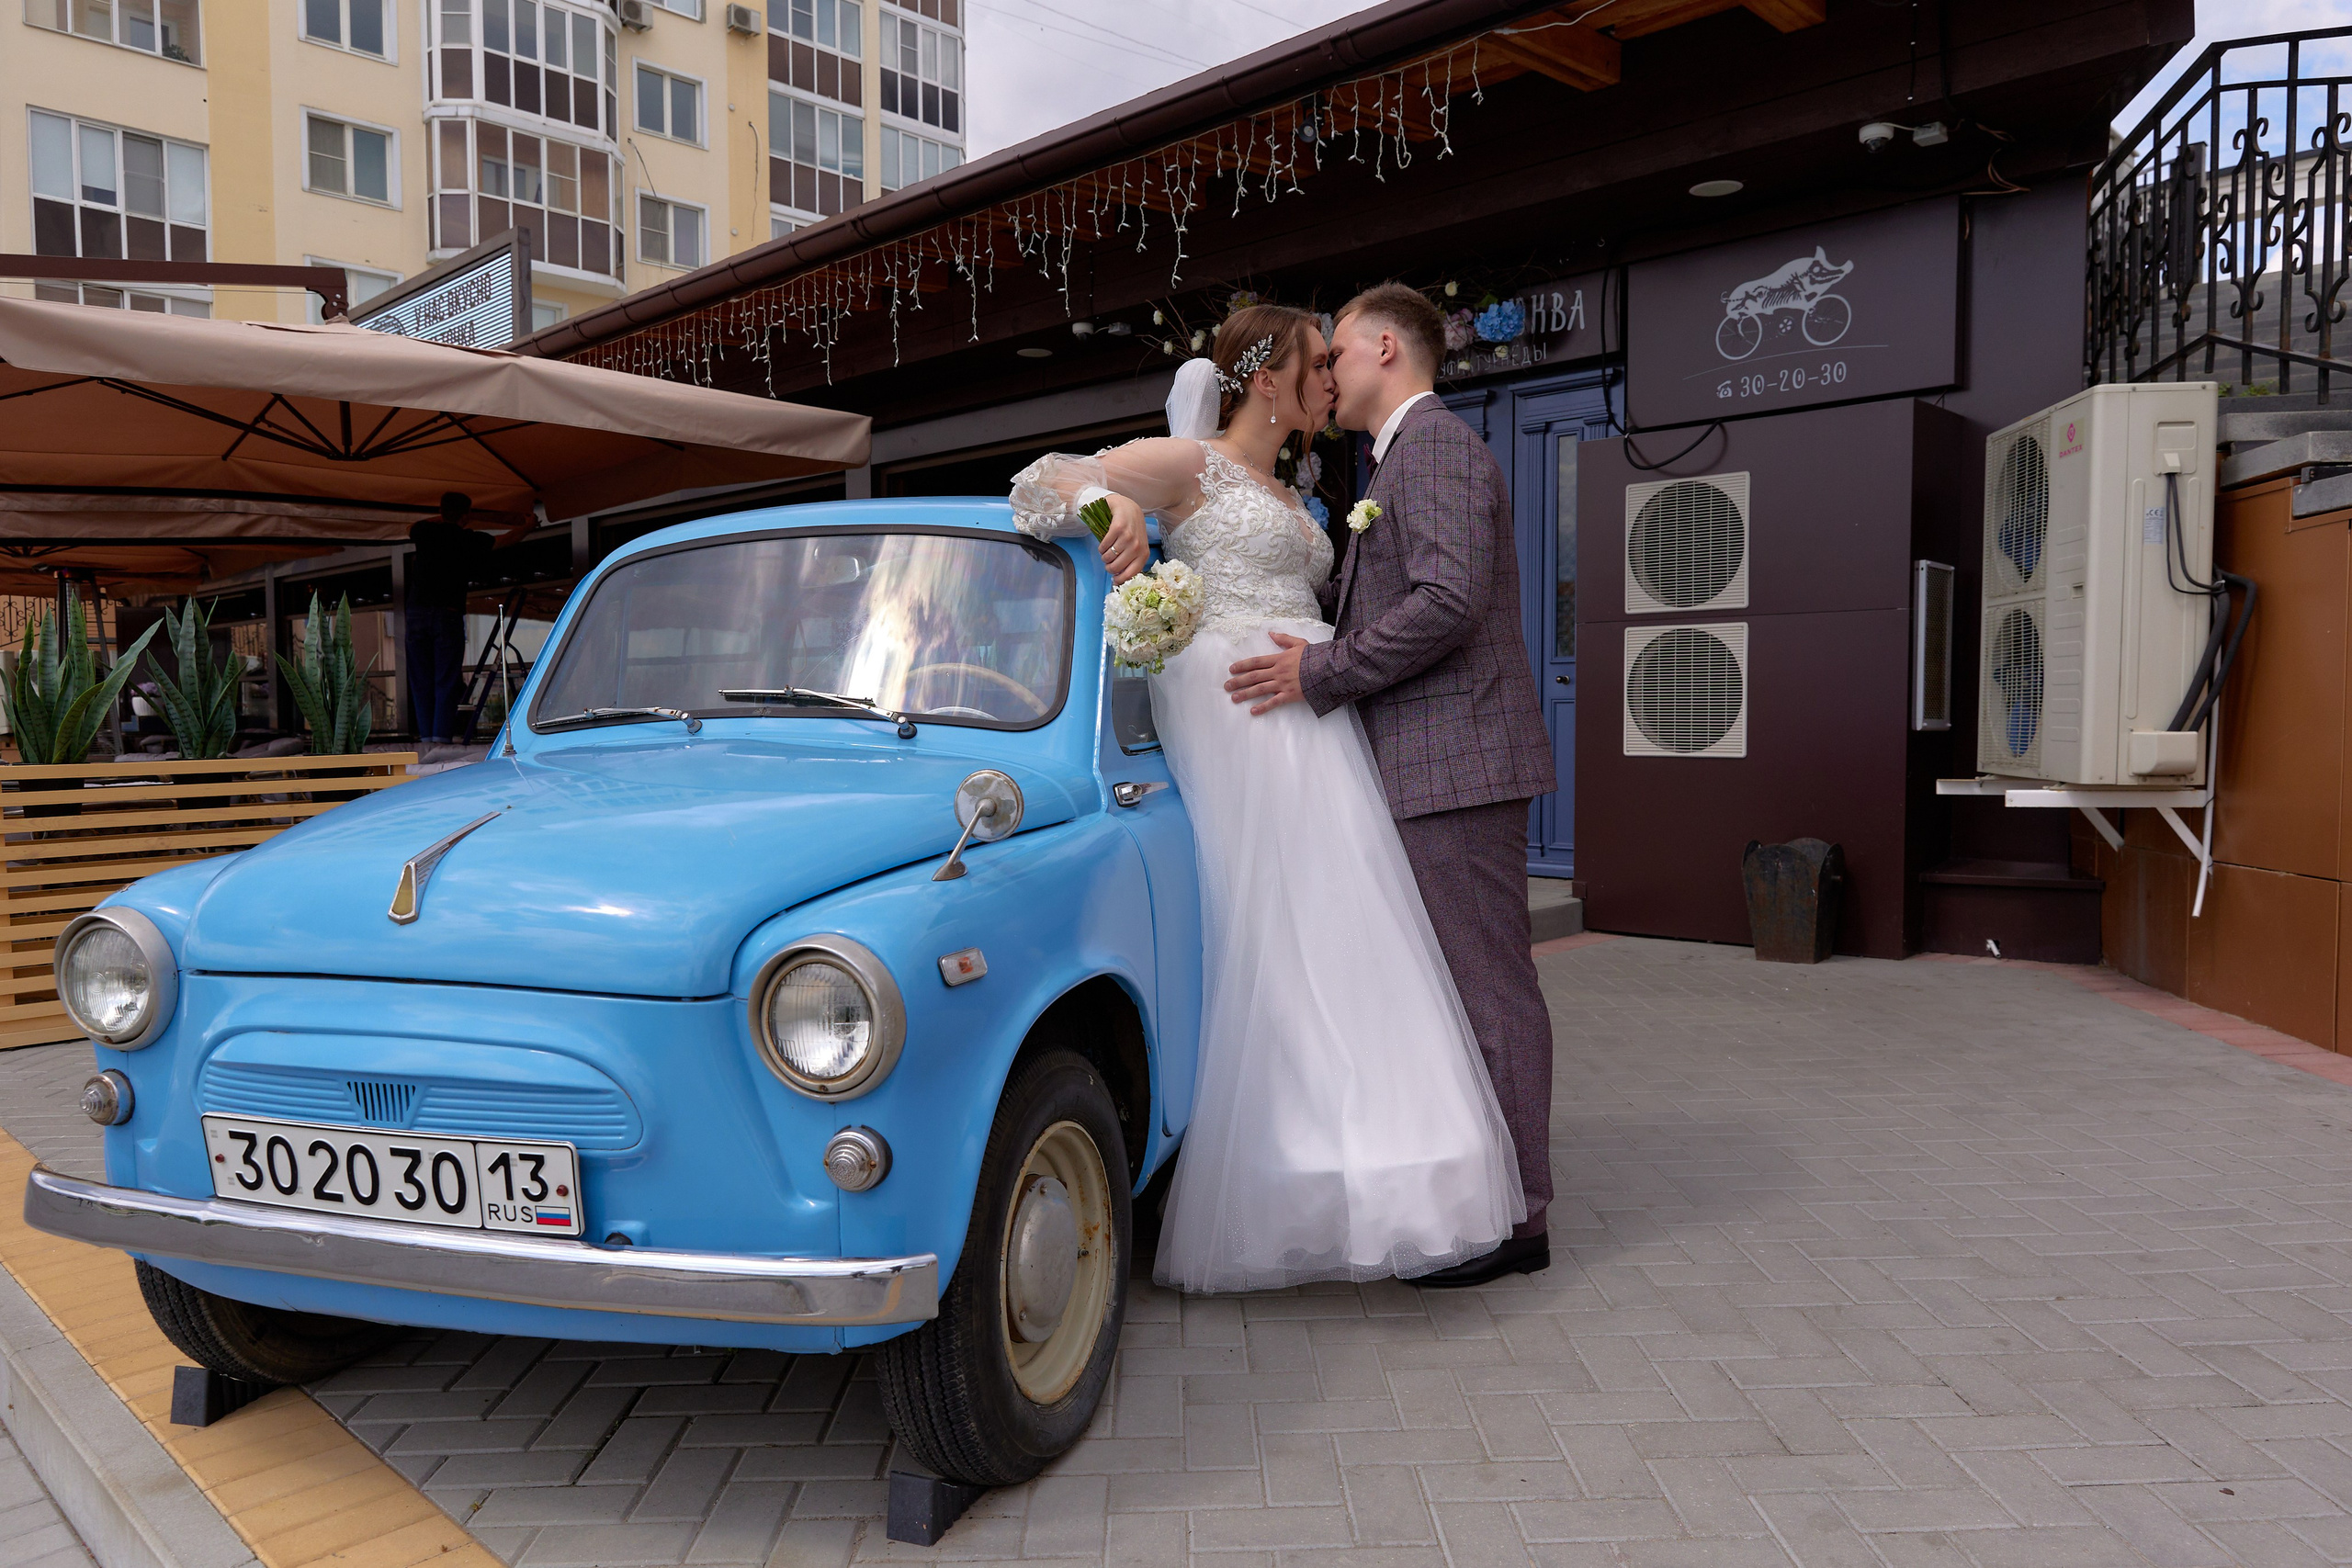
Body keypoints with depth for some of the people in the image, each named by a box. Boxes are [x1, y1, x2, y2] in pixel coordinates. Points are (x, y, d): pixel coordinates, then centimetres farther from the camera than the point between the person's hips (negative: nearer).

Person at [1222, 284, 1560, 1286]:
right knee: (1466, 985, 13)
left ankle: (1512, 1220, 3)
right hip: (1429, 765, 10)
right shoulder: (1404, 458, 24)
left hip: (1455, 761, -10)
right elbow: (1367, 597, 25)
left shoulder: (1436, 447, -9)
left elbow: (1449, 600, -21)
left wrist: (1321, 674, -16)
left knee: (1485, 986, -5)